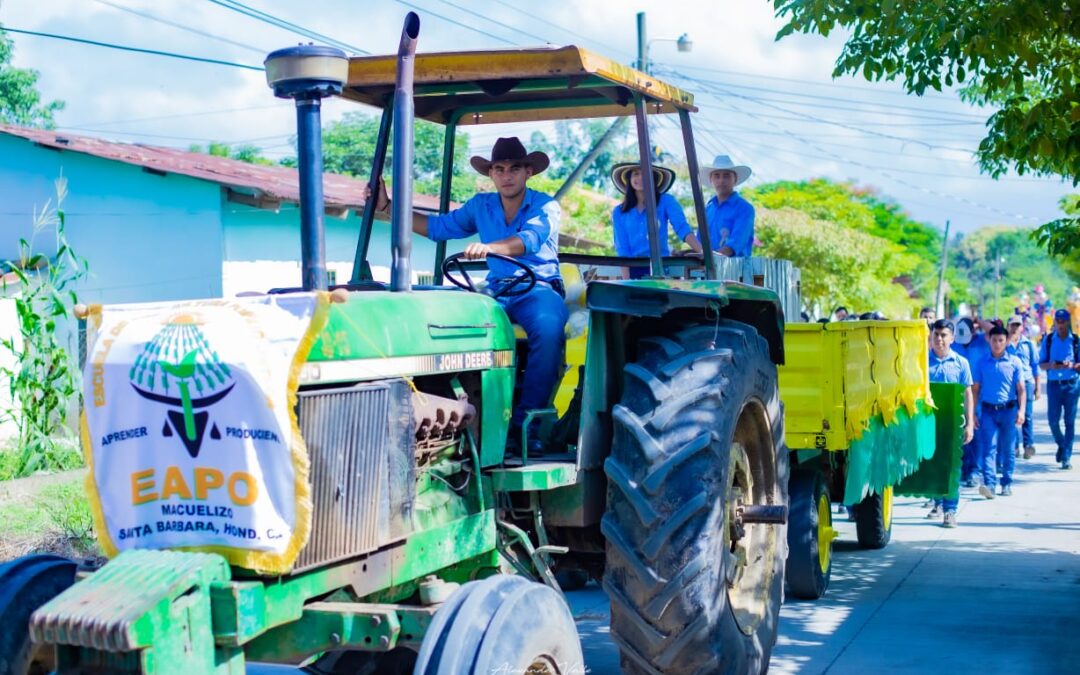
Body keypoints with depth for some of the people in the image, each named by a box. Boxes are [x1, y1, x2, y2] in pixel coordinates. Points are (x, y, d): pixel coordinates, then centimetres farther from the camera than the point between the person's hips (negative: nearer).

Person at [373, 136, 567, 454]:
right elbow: (438, 226, 22)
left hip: (539, 288, -4)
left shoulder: (545, 207, -3)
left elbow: (529, 240, -23)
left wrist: (488, 247, -43)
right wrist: (387, 207, 16)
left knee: (548, 328, -39)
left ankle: (525, 422, -32)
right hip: (496, 290, 4)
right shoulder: (481, 205, 14)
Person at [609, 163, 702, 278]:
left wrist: (703, 251, -27)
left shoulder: (666, 202, 2)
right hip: (632, 268, 2)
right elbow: (622, 249, 1)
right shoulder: (619, 213, 7)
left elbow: (682, 228, -11)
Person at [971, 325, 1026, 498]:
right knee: (988, 448, -10)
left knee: (1008, 449, 7)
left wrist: (1021, 410, -10)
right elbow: (975, 389, 9)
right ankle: (989, 484, -19)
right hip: (988, 410, 0)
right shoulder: (982, 363, 5)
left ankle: (1006, 483, 18)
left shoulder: (1014, 362, 3)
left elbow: (1021, 389, 2)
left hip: (1009, 410, 0)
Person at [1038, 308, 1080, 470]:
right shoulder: (1048, 340, 5)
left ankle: (1066, 457, 4)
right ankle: (1061, 444, 29)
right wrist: (1050, 365, -15)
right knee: (1053, 419, 0)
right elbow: (1041, 364, 6)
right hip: (1053, 384, 1)